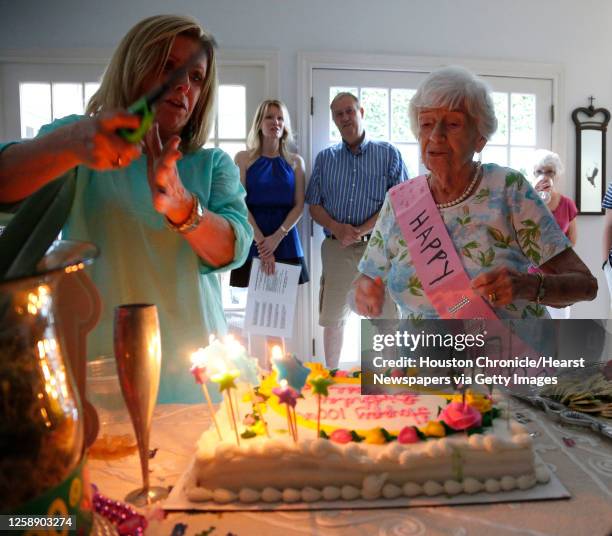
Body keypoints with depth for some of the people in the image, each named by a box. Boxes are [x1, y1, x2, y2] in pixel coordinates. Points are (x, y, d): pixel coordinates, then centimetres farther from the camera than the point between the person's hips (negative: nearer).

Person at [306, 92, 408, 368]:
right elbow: (314, 205, 9)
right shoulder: (325, 158, 12)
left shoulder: (388, 154, 4)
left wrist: (362, 230, -14)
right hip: (336, 248, 2)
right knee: (332, 317, 8)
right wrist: (336, 228, -11)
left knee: (385, 317, 2)